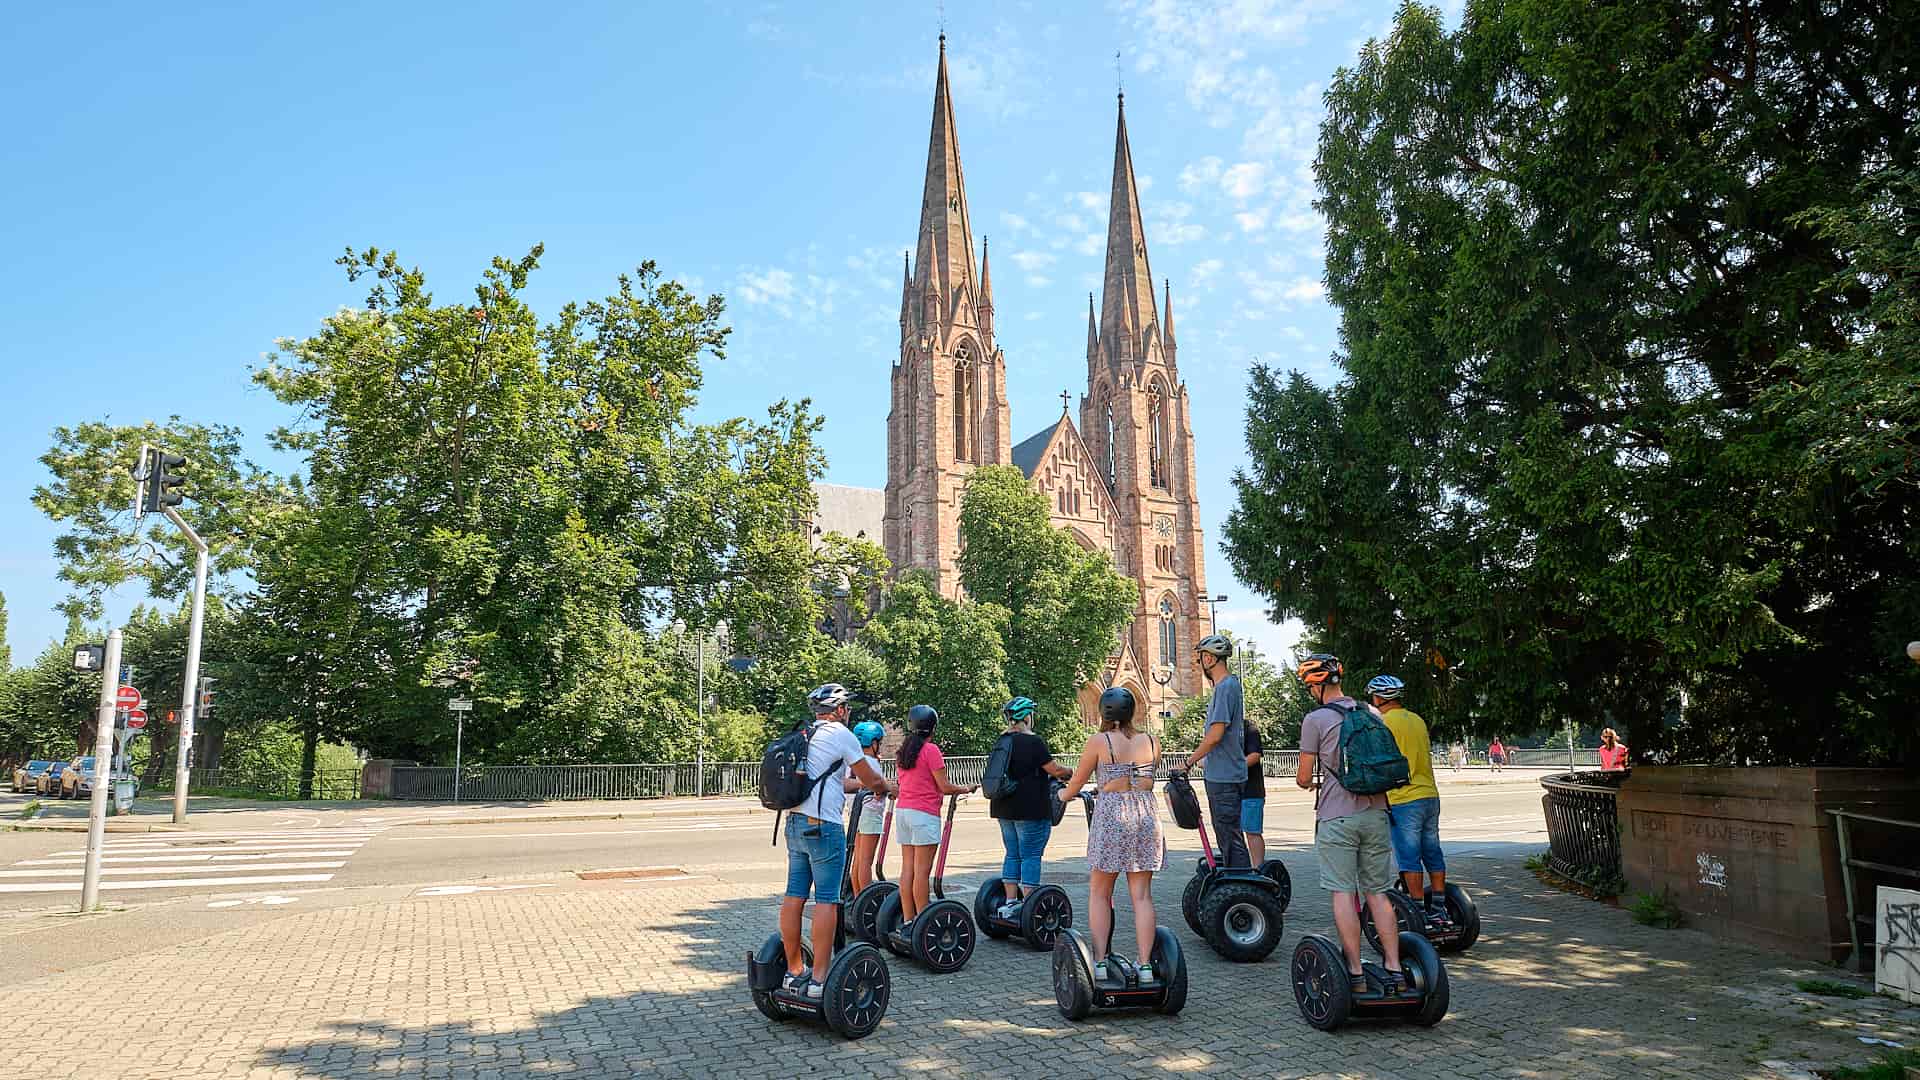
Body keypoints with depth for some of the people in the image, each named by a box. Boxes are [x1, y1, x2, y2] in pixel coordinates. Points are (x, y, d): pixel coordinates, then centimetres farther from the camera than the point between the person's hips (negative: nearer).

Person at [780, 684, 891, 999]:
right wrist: (886, 788, 19)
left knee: (794, 896, 10)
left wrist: (856, 785, 34)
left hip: (795, 823, 8)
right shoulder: (842, 736, -7)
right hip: (823, 827, -8)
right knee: (826, 901, -4)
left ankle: (794, 972, 18)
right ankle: (819, 980, -3)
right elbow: (873, 781, -2)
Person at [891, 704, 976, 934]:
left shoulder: (902, 752, 12)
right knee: (922, 870, -4)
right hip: (924, 813, -7)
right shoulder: (930, 750, -10)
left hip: (902, 809, 7)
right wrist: (965, 789, 6)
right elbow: (944, 787, -9)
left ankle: (907, 920, 11)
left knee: (907, 867, 8)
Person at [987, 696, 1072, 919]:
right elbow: (1055, 769, -13)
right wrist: (1069, 773, 7)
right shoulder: (1033, 742, -13)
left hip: (1004, 808, 7)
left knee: (1012, 854, 13)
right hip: (1030, 809, -7)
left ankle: (1010, 903, 15)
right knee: (1031, 856, -2)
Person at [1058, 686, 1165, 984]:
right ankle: (1145, 966, 6)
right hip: (1146, 815, 3)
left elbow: (1074, 786, 4)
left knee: (1099, 893, 10)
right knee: (1142, 894, 7)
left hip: (1110, 816, -3)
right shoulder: (1151, 742, 6)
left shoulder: (1099, 742, -4)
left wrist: (1063, 794, 26)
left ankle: (1099, 962, 6)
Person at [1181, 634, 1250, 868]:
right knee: (1224, 832, 17)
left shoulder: (1225, 687, -17)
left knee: (1229, 834, -6)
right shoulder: (1230, 684, 15)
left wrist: (1190, 761, -12)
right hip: (1222, 773, 10)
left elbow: (1215, 735, -20)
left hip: (1224, 776, -10)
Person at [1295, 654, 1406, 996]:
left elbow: (1303, 778, -4)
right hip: (1375, 813, 5)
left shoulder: (1315, 719, -8)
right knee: (1377, 892, 11)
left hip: (1337, 817, -5)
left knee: (1343, 893, 0)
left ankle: (1355, 974, 0)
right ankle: (1394, 970, 9)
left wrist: (1305, 782, 18)